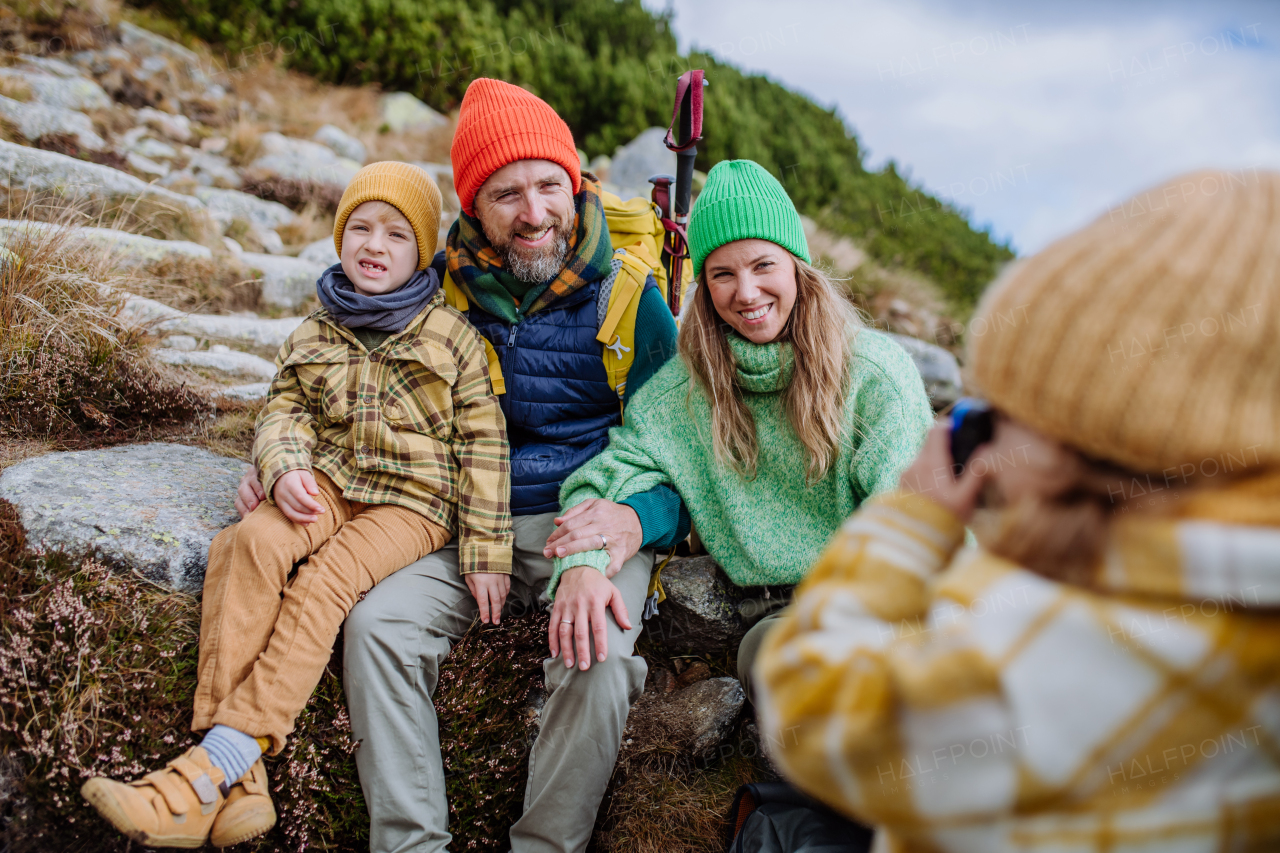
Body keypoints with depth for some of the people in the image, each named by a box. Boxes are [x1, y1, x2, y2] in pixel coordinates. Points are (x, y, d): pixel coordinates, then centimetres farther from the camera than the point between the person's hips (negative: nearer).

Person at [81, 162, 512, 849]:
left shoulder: (452, 337, 0)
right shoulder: (315, 334, 12)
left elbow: (482, 445, -2)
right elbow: (285, 408, 11)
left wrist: (486, 552, -6)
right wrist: (285, 468, -14)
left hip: (415, 499, -3)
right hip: (331, 482, 3)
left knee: (325, 580, -30)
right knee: (250, 544, -28)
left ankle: (216, 766, -32)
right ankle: (239, 778, -34)